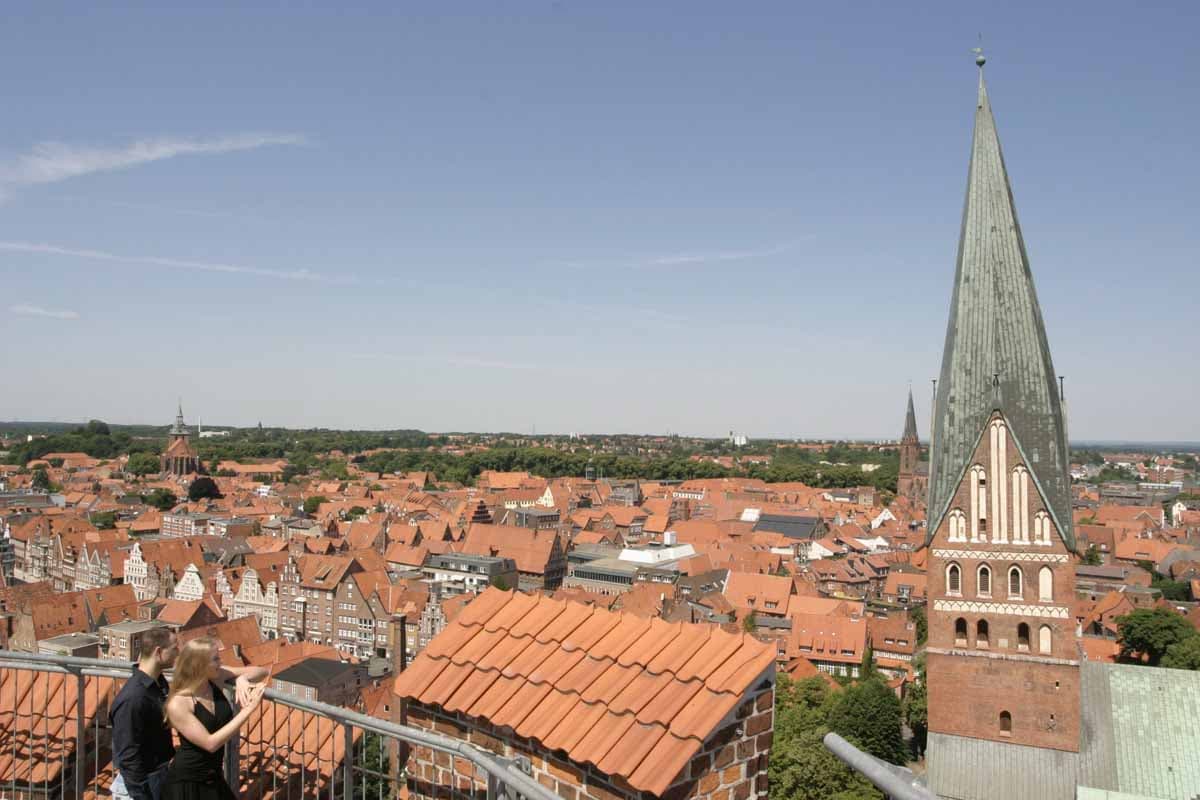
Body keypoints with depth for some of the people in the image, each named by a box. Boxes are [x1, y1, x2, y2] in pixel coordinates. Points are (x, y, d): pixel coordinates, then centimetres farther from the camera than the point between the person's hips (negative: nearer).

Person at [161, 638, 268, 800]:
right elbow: (210, 743, -27)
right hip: (186, 783, -6)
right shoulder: (178, 704, -23)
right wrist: (248, 709, -30)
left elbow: (262, 671, -1)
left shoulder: (216, 680, -8)